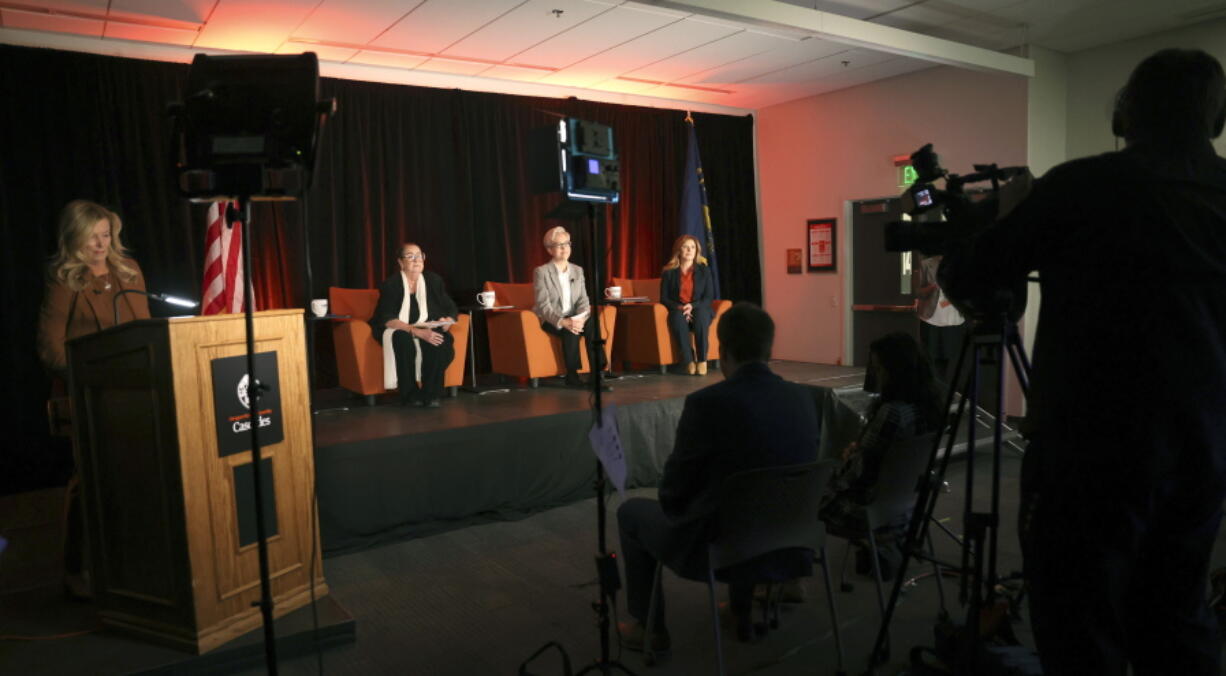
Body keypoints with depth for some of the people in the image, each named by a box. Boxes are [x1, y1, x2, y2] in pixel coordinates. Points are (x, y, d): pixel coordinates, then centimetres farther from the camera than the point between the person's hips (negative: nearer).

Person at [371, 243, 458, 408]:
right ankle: (410, 395, -23)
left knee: (443, 342, -31)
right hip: (397, 331, -3)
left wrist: (447, 322, -19)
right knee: (403, 340, -38)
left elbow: (451, 309, 7)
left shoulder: (434, 280, 5)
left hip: (428, 331, 3)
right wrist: (417, 331, -32)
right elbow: (387, 319, -19)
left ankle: (431, 394, -18)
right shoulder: (390, 285, -8)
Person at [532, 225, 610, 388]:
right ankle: (572, 375, -24)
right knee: (570, 331, -35)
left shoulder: (578, 270, 11)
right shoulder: (541, 272, -5)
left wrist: (581, 317, -19)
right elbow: (543, 306, -14)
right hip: (551, 320, -4)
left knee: (592, 325, -28)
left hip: (573, 318, 4)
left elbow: (583, 300, 4)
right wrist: (562, 321, -30)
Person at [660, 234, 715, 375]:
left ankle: (702, 360, -32)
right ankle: (689, 361, -34)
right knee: (678, 316, -37)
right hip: (678, 311, 0)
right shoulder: (669, 272, 7)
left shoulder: (704, 270, 8)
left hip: (699, 310, 0)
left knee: (701, 313, -36)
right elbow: (664, 299, 3)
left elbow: (709, 297, 1)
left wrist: (693, 306, -18)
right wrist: (679, 308, -17)